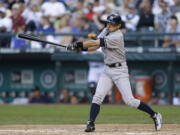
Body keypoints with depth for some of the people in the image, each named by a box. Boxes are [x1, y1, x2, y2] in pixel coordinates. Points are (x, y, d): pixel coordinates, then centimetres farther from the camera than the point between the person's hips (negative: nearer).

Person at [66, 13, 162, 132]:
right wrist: (82, 48, -15)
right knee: (97, 97, -8)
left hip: (120, 70, -7)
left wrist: (79, 44, -22)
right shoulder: (105, 31, 6)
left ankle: (155, 115, 4)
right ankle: (91, 124, -6)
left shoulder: (117, 36, -22)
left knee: (130, 101, -10)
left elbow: (97, 43, -24)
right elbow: (95, 46, 3)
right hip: (107, 70, 7)